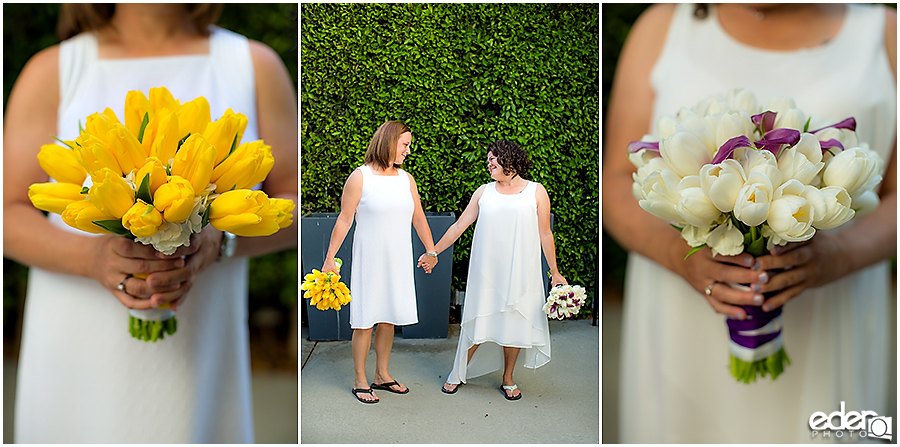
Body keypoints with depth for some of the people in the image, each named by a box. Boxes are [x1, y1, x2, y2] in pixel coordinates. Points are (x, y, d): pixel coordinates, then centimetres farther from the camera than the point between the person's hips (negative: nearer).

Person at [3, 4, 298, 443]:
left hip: (196, 354, 0)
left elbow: (296, 208, 2)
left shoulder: (255, 67, 3)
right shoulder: (51, 72, 3)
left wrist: (217, 241, -17)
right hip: (78, 357, 0)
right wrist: (91, 256, -19)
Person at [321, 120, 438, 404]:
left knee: (389, 319, 11)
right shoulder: (360, 177, -6)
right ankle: (359, 381, 15)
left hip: (399, 260, 5)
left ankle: (382, 375, 26)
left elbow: (419, 218, 16)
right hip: (369, 260, -5)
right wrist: (329, 259, -5)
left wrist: (431, 252, 21)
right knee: (365, 322, 1)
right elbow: (344, 220, -5)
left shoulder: (406, 179, 9)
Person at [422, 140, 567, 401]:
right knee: (478, 324, 4)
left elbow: (545, 235, 6)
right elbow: (459, 226, 11)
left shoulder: (536, 192, 3)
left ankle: (508, 380, 22)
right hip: (486, 271, 1)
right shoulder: (484, 192, 8)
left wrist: (555, 272, 7)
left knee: (514, 324, 5)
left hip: (520, 272, -1)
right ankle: (457, 374, 19)